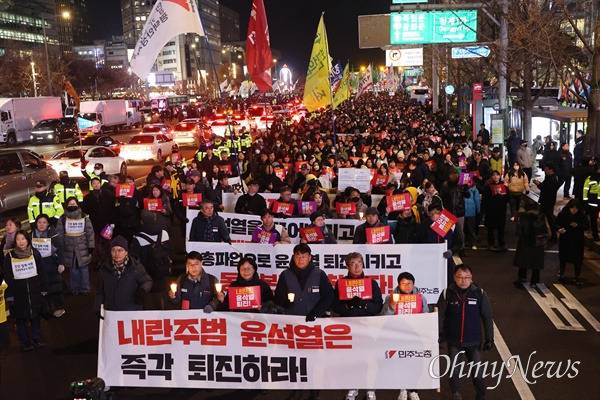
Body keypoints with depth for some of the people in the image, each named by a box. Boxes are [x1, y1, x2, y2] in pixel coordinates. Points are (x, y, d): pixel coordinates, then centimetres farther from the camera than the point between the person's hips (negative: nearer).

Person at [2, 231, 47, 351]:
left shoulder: (35, 253, -1)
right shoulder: (9, 256, -5)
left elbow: (41, 272, 4)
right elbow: (7, 277, -3)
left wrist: (43, 289, 4)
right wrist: (9, 295, -4)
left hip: (35, 292, 1)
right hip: (18, 295, -1)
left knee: (35, 317, 11)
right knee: (21, 319, 5)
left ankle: (36, 340, 24)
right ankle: (25, 343, 16)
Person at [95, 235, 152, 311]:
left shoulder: (135, 267, -6)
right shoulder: (105, 268, 3)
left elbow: (148, 281, 2)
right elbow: (99, 292, 12)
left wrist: (142, 290, -19)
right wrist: (98, 309, 8)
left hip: (132, 311, -2)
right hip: (110, 312, 2)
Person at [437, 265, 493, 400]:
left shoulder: (480, 294, -11)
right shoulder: (447, 293, -12)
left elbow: (487, 318, -4)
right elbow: (440, 315, -4)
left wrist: (489, 338, -3)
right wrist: (440, 334, -3)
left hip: (473, 341, 0)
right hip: (453, 340, 1)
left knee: (477, 370, 6)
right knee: (453, 368, 15)